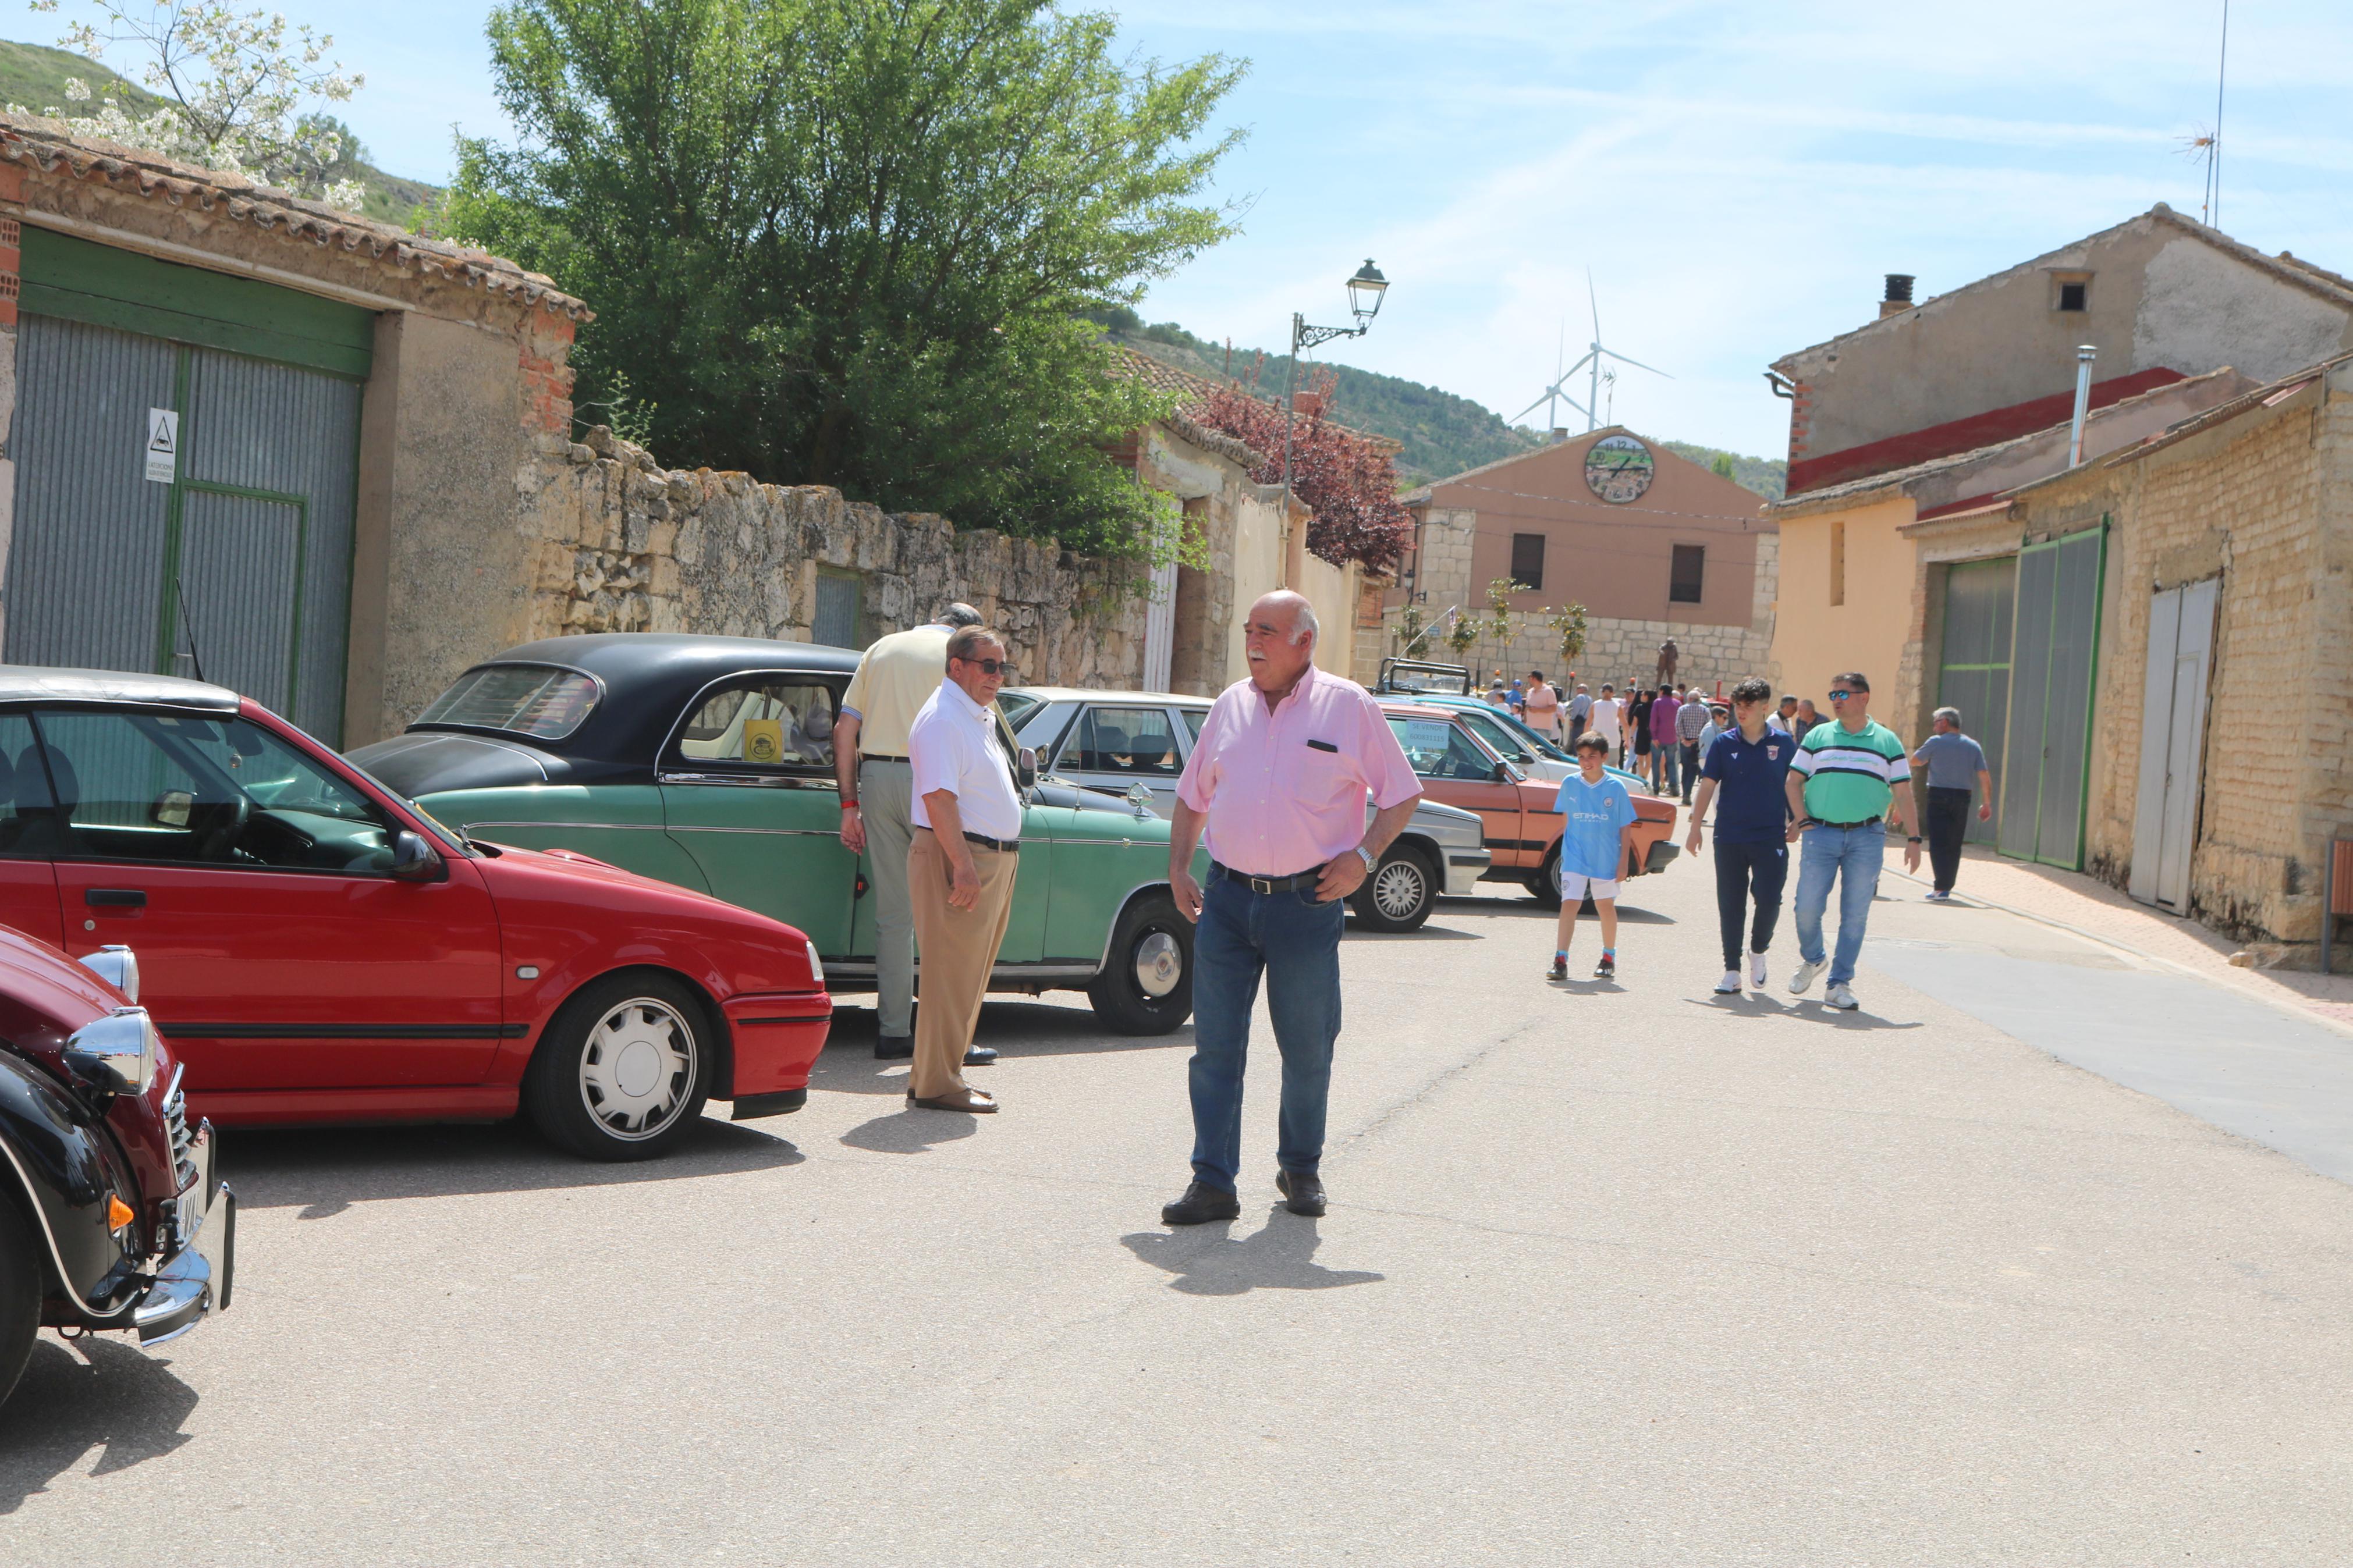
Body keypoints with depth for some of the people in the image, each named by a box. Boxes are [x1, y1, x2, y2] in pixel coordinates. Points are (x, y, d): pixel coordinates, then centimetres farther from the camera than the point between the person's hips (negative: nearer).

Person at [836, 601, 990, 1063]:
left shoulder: (881, 648, 18)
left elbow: (844, 729, 12)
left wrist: (850, 804, 12)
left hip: (875, 777, 5)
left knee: (892, 914, 10)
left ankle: (894, 1032, 12)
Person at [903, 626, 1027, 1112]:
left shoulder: (981, 717, 18)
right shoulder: (943, 719, -13)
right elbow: (939, 799, -21)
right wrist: (963, 866, -26)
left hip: (994, 859, 10)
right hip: (957, 856, -10)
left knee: (969, 975, 13)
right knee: (951, 975, -7)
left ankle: (937, 1076, 21)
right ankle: (937, 1084, -2)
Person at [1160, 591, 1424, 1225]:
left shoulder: (1349, 707, -2)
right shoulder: (1230, 705, 11)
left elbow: (1402, 796, 2)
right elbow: (1192, 796, 20)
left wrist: (1362, 857, -10)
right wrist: (1178, 869, 9)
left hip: (1306, 901, -3)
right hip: (1226, 897, 3)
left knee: (1307, 1048, 8)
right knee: (1214, 1046, 0)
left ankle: (1301, 1170, 27)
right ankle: (1212, 1182, 6)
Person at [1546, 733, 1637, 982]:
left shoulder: (1616, 787, -6)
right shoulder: (1570, 783, -2)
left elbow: (1625, 827, -1)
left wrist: (1623, 861, -3)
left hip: (1606, 859, 0)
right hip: (1575, 857, 0)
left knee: (1606, 906, 13)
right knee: (1569, 904, -11)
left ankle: (1609, 958, 29)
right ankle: (1560, 960, -12)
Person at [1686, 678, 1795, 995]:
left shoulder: (1782, 743, 2)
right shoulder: (1724, 743, 4)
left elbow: (1792, 785, 9)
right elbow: (1708, 785, 5)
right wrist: (1695, 827, 1)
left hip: (1770, 837, -1)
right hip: (1730, 837, 1)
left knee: (1768, 899, -10)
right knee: (1730, 905, 4)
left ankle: (1758, 951, 18)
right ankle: (1732, 971, 13)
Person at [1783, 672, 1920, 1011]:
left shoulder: (1887, 741, 7)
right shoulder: (1817, 736, 9)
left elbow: (1903, 793, 7)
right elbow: (1794, 781, 10)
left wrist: (1913, 838, 0)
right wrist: (1802, 819, -4)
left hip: (1867, 838, 0)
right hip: (1821, 833, 1)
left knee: (1855, 914, 0)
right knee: (1808, 907, -3)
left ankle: (1840, 983, 9)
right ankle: (1811, 960, 25)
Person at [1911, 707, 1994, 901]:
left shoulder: (1936, 742, -4)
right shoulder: (1973, 746, 8)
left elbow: (1915, 761, 7)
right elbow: (1984, 777, 3)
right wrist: (1986, 803, 6)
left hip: (1939, 797, -4)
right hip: (1962, 798, 4)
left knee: (1938, 844, -4)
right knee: (1954, 846, 11)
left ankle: (1941, 888, -13)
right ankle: (1946, 888, 16)